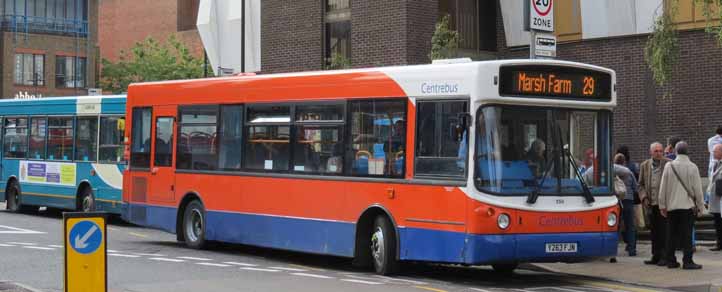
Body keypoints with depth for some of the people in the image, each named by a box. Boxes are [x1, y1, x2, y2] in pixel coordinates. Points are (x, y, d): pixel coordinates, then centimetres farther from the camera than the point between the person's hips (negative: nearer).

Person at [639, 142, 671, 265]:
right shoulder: (644, 166, 10)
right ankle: (656, 256, 18)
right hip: (651, 204, 4)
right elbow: (641, 184, 15)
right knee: (654, 232, 10)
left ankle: (664, 257, 2)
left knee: (664, 231, -3)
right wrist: (644, 197, -1)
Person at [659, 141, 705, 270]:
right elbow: (697, 189, -3)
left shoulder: (668, 166, -1)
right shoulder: (692, 167, -6)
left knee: (672, 235, 9)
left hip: (671, 206, 2)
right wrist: (700, 206, 6)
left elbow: (663, 188, 2)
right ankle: (687, 261, -4)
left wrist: (662, 205, 9)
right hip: (688, 205, -2)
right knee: (687, 235, -1)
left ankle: (671, 260, 11)